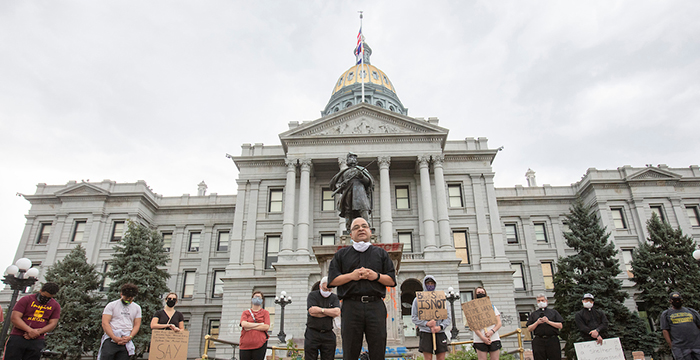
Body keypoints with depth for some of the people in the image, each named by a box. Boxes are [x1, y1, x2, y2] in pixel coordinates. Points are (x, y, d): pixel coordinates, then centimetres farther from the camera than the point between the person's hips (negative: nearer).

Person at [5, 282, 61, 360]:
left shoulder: (55, 306, 8)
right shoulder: (26, 300, 2)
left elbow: (52, 324, 5)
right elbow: (14, 318, -6)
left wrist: (38, 332, -13)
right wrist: (30, 330, -17)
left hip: (37, 341, 1)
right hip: (17, 338, -1)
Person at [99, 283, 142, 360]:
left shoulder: (137, 308, 16)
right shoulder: (111, 305, 8)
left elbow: (137, 325, 12)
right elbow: (105, 323, -2)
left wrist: (129, 337, -7)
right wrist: (114, 338, -13)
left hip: (126, 342, 2)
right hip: (111, 339, -2)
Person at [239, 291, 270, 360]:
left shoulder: (265, 312, 10)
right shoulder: (245, 313, 13)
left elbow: (266, 327, -5)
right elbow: (244, 324, -7)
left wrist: (250, 327, -6)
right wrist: (259, 324, -8)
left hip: (260, 345, -1)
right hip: (245, 345, 1)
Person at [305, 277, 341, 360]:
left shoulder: (334, 297, 9)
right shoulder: (312, 295, 2)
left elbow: (337, 312, -7)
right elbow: (312, 311, -13)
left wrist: (321, 310, -8)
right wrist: (330, 313, -6)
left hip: (328, 334, 2)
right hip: (312, 333, -2)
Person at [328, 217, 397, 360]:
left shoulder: (381, 253, 19)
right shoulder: (341, 254, 17)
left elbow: (392, 281, 13)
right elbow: (332, 280, 8)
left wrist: (376, 276, -5)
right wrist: (351, 276, -6)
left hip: (376, 306, 1)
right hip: (351, 306, 0)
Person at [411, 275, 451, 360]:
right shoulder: (418, 300, 6)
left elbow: (448, 317, 8)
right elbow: (414, 317, 2)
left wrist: (440, 327, -10)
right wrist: (427, 323, -13)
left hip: (440, 333, 2)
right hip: (425, 334, -2)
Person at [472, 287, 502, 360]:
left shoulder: (492, 307, 15)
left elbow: (499, 323, 7)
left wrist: (491, 331, -11)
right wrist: (482, 337, -15)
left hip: (494, 338, 2)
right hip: (480, 340, -2)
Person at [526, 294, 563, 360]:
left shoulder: (553, 312, 17)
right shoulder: (533, 314, 17)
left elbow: (560, 326, 6)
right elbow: (529, 329, 9)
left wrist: (548, 321, -6)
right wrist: (537, 323, -6)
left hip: (552, 340, 0)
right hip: (538, 341, 1)